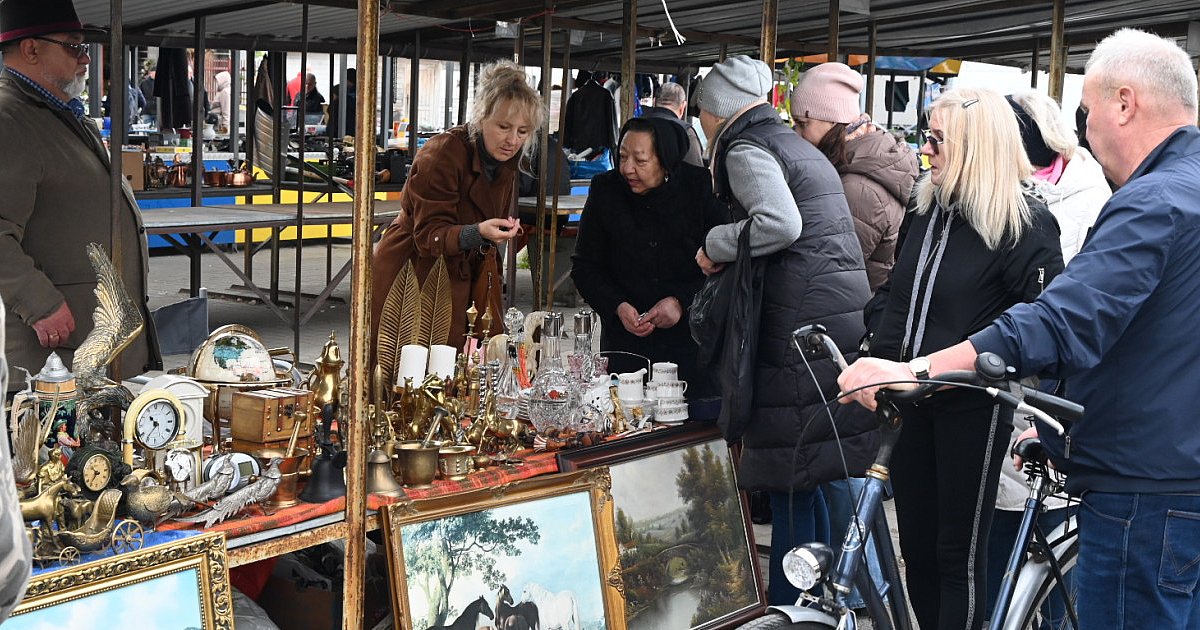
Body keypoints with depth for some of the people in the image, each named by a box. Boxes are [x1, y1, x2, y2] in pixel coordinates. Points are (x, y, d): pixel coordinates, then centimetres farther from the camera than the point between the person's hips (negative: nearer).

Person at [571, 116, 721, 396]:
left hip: (689, 341, -1)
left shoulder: (700, 187, -6)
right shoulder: (606, 190, 0)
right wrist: (618, 307, -9)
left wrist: (681, 302, -15)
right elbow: (584, 266, 6)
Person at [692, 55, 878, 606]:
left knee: (790, 478, -3)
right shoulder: (798, 147, 23)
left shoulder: (746, 150, -6)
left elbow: (780, 223, -24)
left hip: (803, 329, -9)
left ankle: (787, 607, 4)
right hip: (848, 317, 9)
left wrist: (716, 244, -8)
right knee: (816, 475, 16)